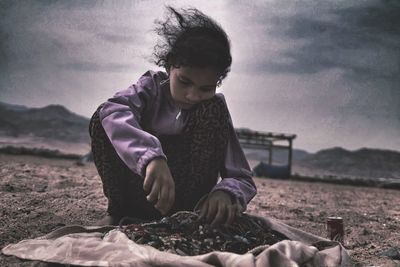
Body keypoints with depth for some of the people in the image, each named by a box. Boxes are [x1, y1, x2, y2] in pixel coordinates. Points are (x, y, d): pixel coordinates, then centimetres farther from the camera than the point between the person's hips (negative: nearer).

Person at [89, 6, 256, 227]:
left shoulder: (215, 107, -10)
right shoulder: (152, 86, -11)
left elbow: (242, 178, -15)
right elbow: (112, 111, -36)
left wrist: (226, 193, -40)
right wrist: (151, 157, -54)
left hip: (183, 194, 1)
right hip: (140, 192, 0)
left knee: (214, 111, -20)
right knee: (101, 118, -23)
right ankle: (118, 212, -13)